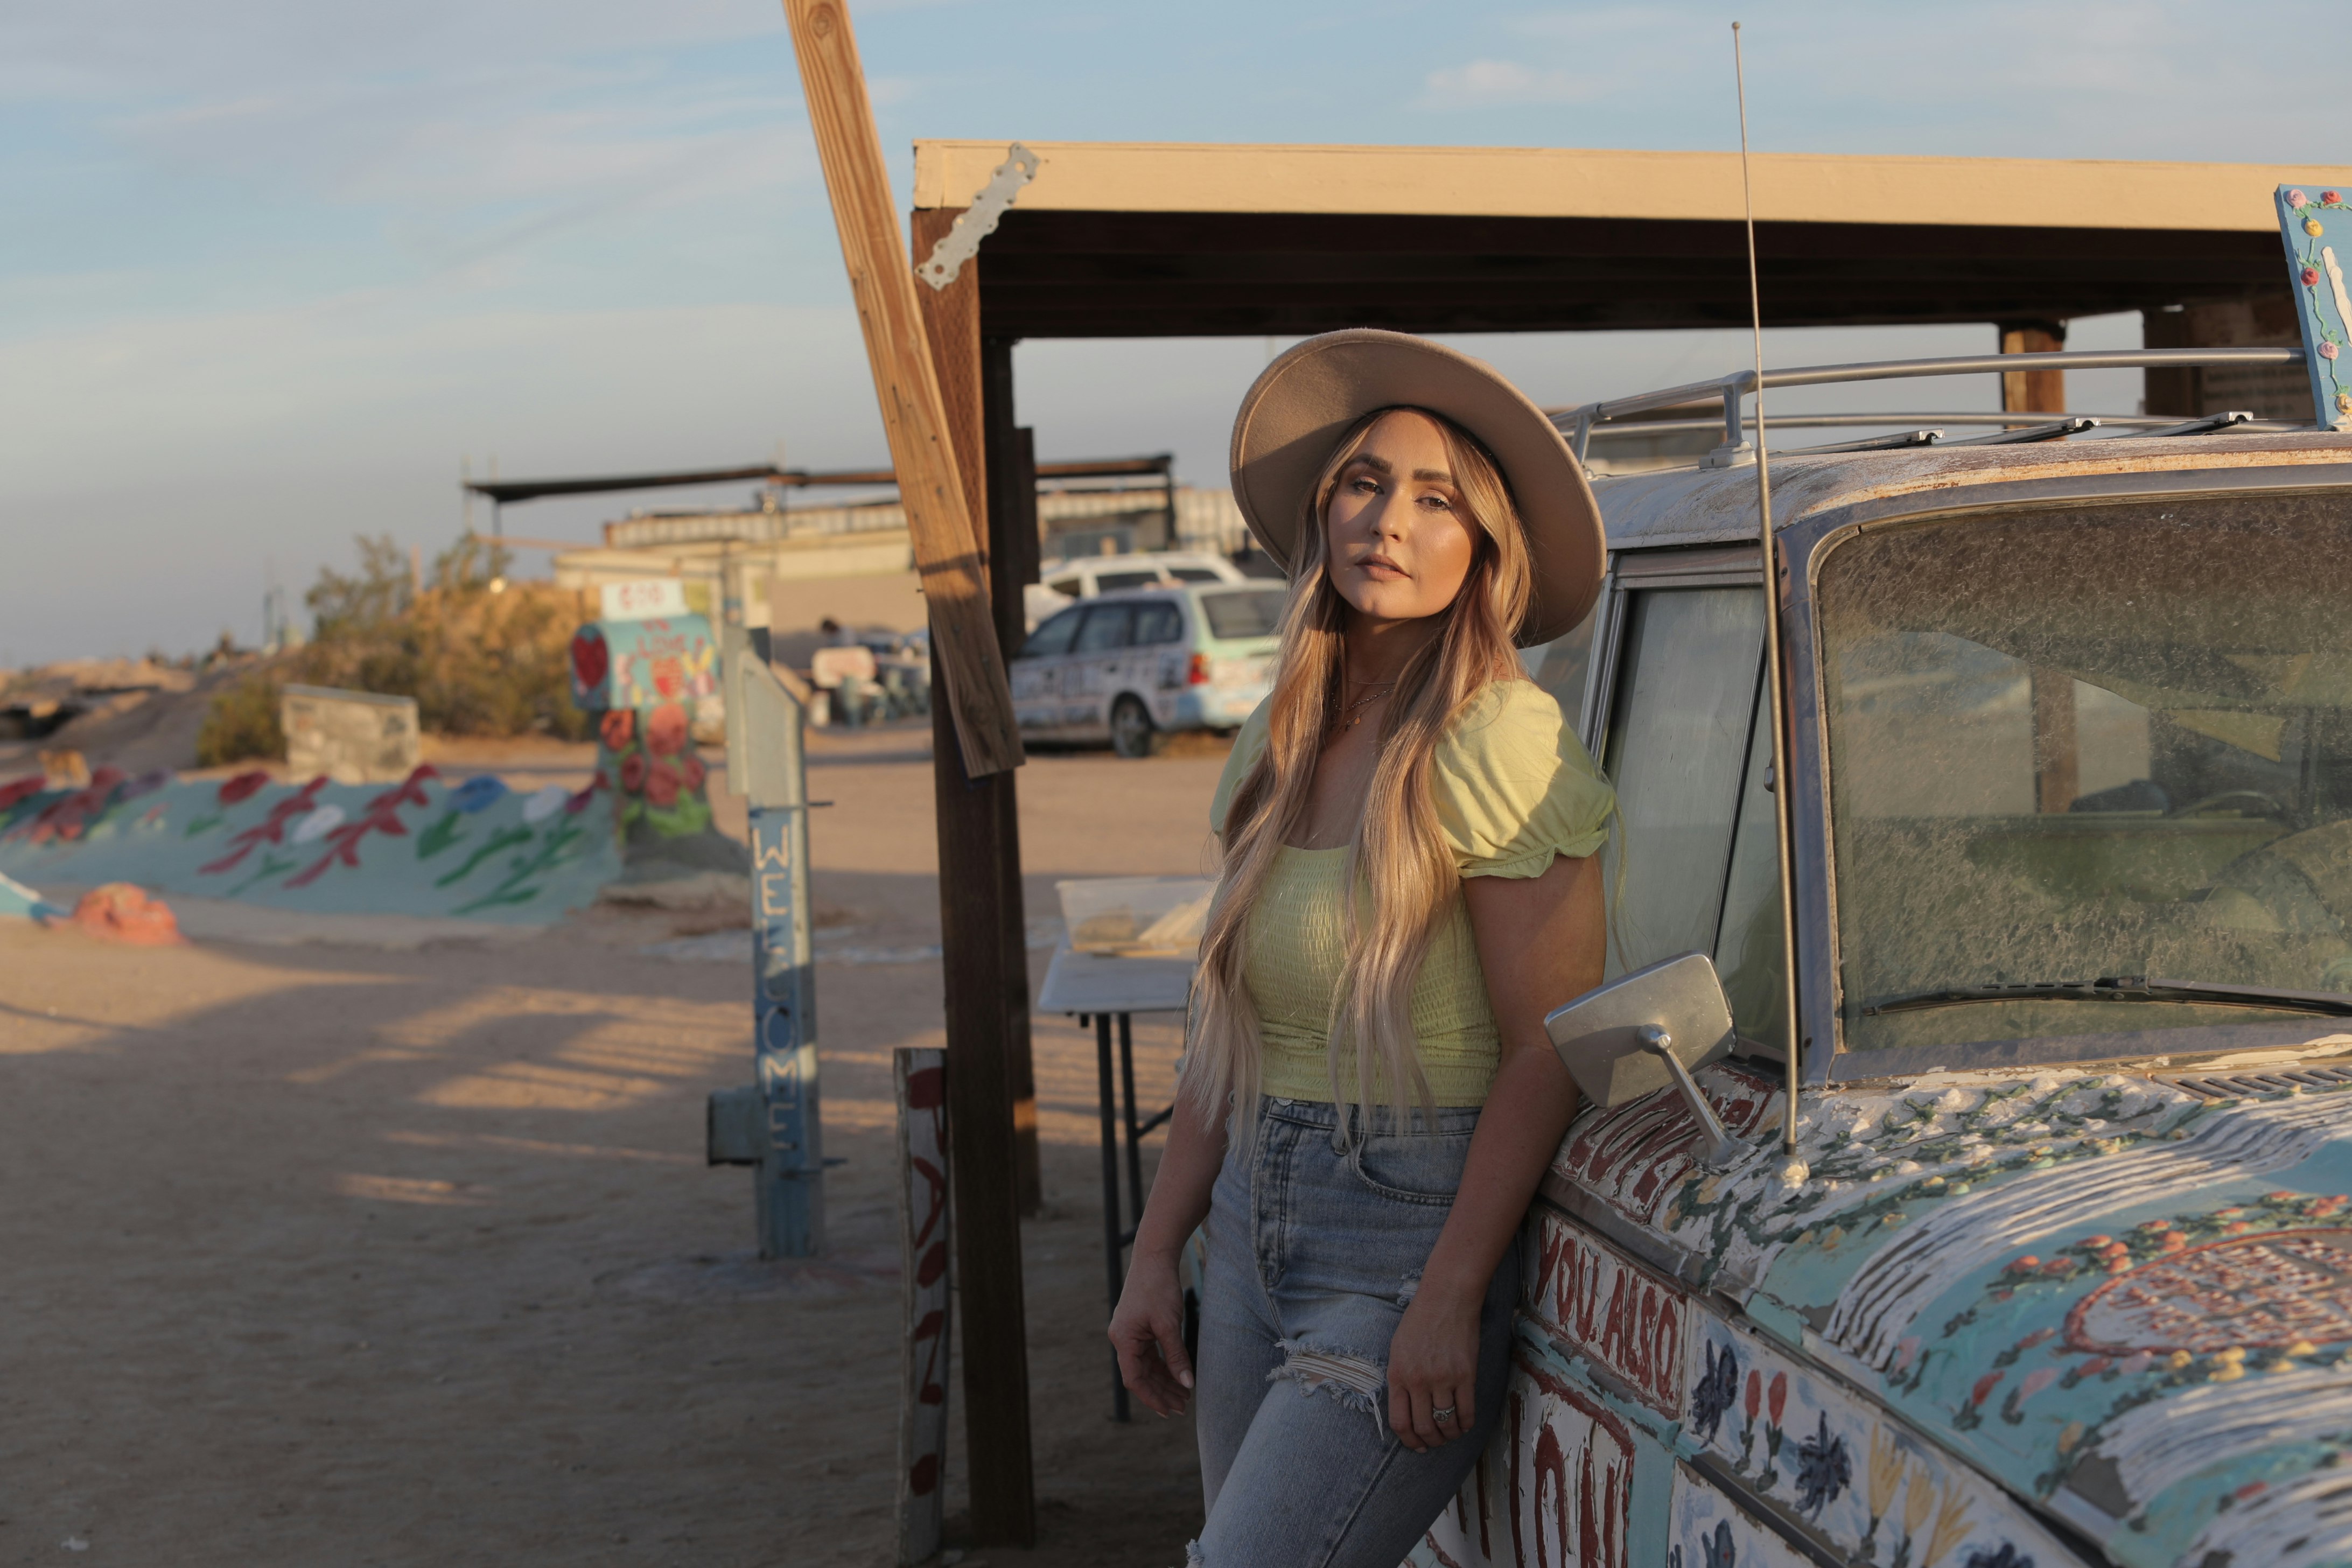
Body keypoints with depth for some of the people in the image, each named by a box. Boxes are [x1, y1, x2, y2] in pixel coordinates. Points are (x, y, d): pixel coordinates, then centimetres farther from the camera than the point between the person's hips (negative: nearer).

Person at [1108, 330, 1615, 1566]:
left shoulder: (1497, 741, -13)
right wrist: (1156, 1254, 12)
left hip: (1420, 1228, -7)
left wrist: (1450, 1299, -18)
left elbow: (1549, 1052, -15)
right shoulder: (1281, 746, 10)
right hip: (1259, 1220, 8)